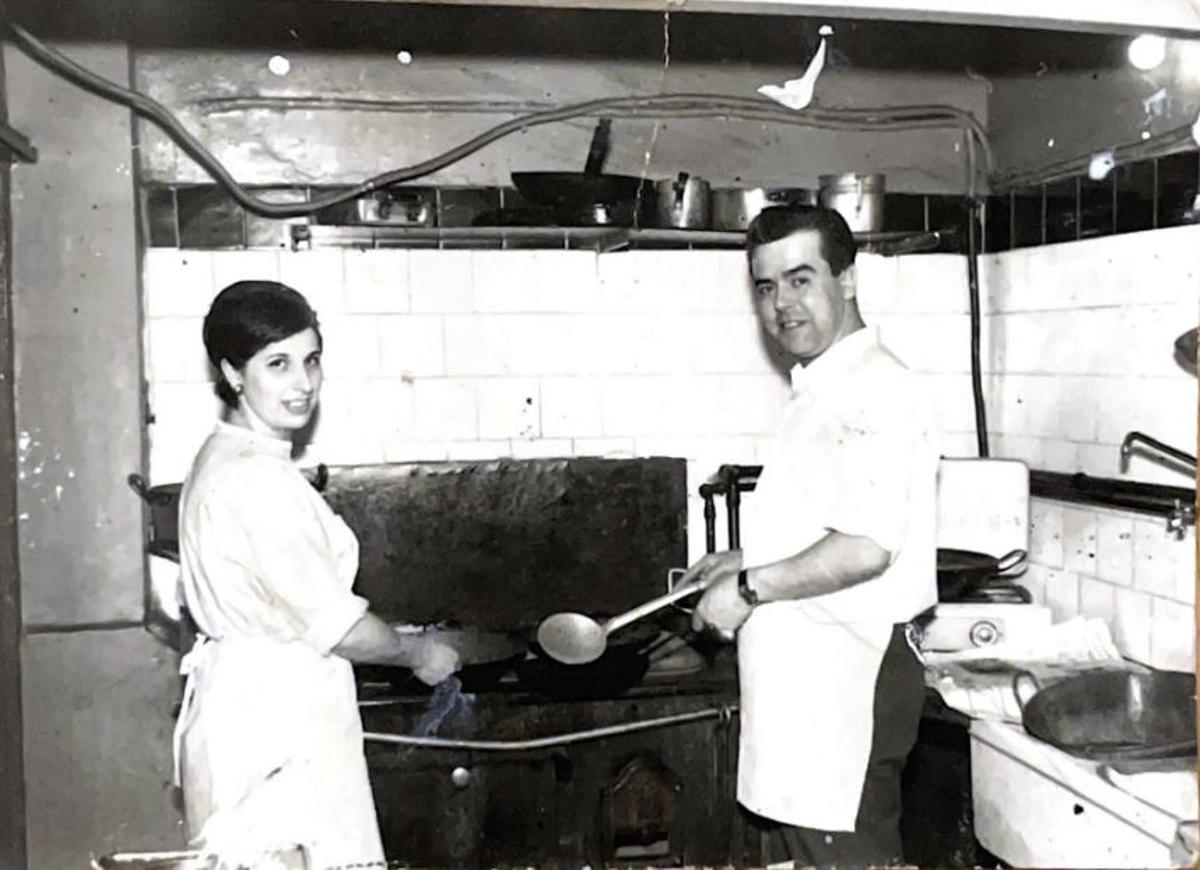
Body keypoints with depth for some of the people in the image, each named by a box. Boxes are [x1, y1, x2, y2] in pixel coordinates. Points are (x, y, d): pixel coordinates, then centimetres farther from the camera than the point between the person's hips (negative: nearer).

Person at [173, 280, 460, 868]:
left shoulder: (222, 461, 10)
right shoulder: (256, 477, -21)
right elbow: (332, 620, -20)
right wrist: (419, 654, -4)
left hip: (248, 703, 10)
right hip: (275, 725, -10)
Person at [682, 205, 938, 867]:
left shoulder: (874, 389, -17)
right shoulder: (826, 388, 15)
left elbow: (865, 548, -26)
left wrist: (750, 588, -17)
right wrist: (750, 560, 15)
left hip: (845, 681, -10)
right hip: (809, 678, 10)